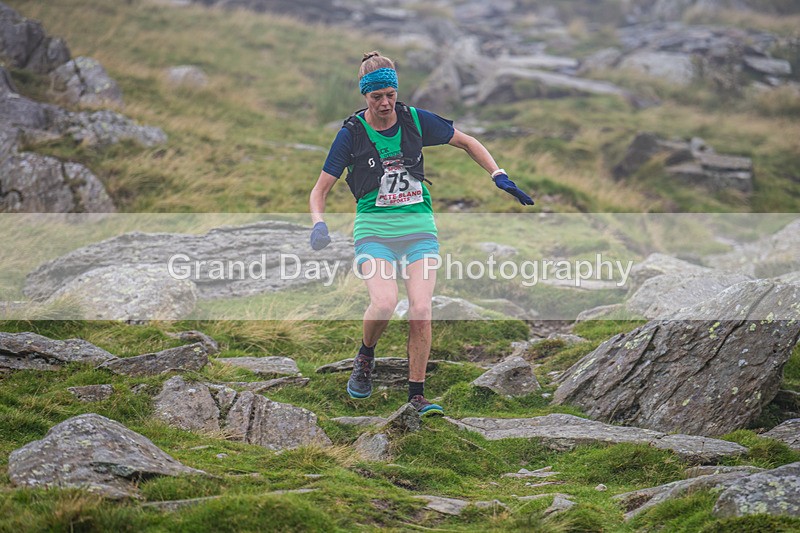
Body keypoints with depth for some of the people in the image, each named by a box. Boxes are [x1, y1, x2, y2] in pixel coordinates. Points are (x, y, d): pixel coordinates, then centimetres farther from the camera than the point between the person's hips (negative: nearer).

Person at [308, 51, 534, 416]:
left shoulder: (416, 120, 1)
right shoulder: (352, 133, -3)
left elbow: (467, 143, 14)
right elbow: (320, 190, 1)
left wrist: (498, 176, 3)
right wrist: (319, 224, -18)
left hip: (419, 226, 2)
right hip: (374, 228, -2)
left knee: (420, 309, -15)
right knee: (384, 303, -25)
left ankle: (417, 394, -2)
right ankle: (365, 358, 7)